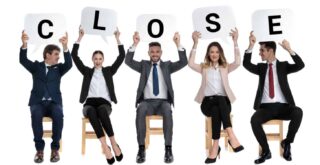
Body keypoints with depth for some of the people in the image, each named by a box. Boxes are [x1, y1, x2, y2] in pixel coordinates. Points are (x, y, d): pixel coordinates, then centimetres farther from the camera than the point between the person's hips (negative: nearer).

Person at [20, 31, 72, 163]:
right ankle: (39, 148, -25)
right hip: (38, 102, -1)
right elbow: (23, 60, -5)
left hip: (54, 102, 1)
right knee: (36, 114, -35)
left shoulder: (59, 68, 13)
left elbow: (69, 64, -7)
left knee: (58, 114, -34)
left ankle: (55, 148, -22)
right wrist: (24, 44, -25)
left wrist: (65, 47, -24)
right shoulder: (36, 66, 12)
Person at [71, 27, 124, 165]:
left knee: (101, 110, -39)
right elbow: (74, 56, 10)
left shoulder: (108, 70, 19)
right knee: (91, 111, -38)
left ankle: (112, 143, -37)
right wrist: (80, 38, 5)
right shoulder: (87, 71, 19)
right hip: (89, 103, 0)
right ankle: (105, 146, -45)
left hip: (104, 103, 0)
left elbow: (121, 56, 10)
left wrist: (117, 39, 5)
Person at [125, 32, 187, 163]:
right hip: (147, 102, 0)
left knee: (168, 111, -36)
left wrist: (178, 44, -14)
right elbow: (128, 61, -2)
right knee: (140, 110, -35)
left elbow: (183, 62, -1)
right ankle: (141, 149, -33)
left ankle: (168, 149, -34)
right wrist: (135, 44, -15)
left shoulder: (167, 65, 14)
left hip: (163, 102, 0)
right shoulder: (143, 65, 14)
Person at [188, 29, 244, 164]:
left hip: (223, 102, 1)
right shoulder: (203, 67, 16)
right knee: (216, 105, -37)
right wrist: (195, 44, -13)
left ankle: (215, 146, -42)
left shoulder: (225, 67, 17)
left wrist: (235, 42, -11)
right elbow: (190, 64, -5)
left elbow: (237, 62, -4)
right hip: (207, 103, 0)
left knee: (217, 110, -36)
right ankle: (231, 136, -45)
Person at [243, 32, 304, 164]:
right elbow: (246, 65, -4)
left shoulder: (283, 65, 9)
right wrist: (251, 46, -15)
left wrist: (289, 50, -21)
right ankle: (266, 151, -15)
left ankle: (287, 143, -10)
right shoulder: (261, 67, 13)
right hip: (266, 107, 1)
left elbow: (300, 65, -8)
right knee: (254, 119, -32)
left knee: (298, 112, -32)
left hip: (282, 107, -1)